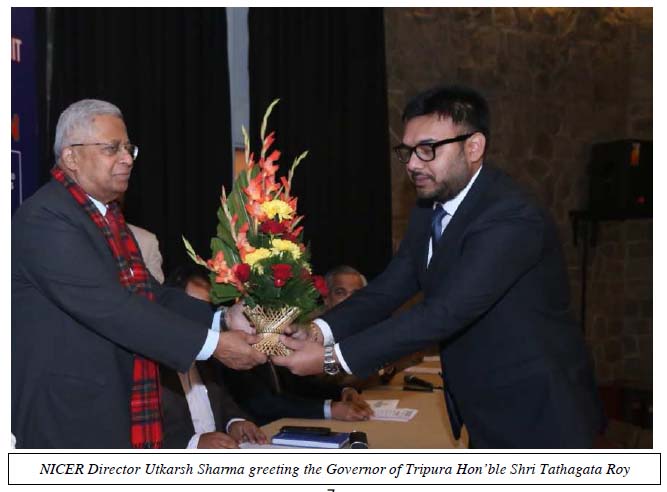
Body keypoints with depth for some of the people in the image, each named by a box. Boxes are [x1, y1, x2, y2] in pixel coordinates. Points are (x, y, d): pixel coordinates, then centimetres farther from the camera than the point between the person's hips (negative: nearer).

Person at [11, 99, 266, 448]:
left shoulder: (108, 215, 12)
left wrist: (223, 319, -8)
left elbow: (150, 295, 7)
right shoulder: (44, 218, -18)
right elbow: (111, 308, -25)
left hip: (117, 409, 9)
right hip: (68, 413, -9)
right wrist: (213, 344, -23)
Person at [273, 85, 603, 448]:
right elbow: (389, 289, -4)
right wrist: (319, 331, -22)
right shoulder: (429, 210, 3)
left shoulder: (513, 220, -25)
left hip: (536, 419, -7)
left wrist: (333, 357, -33)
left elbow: (444, 313, -32)